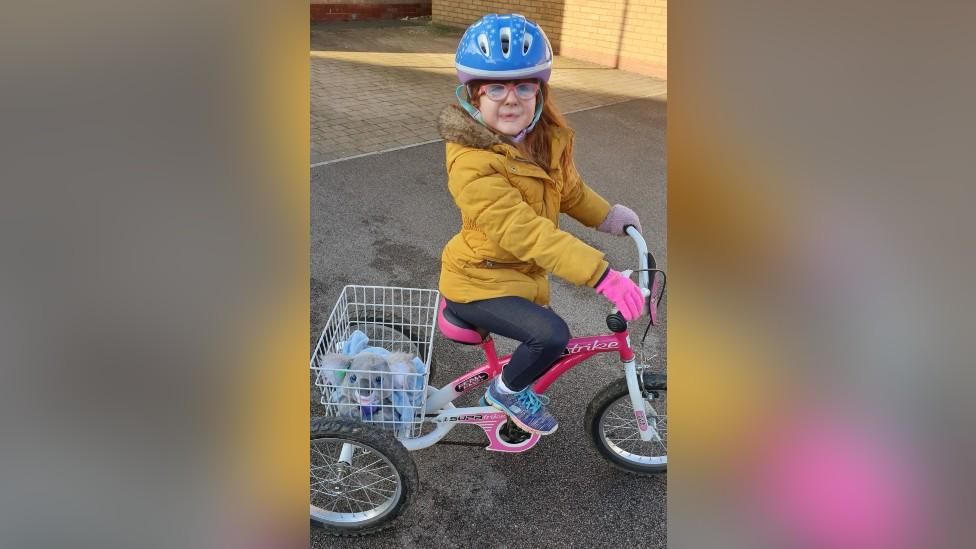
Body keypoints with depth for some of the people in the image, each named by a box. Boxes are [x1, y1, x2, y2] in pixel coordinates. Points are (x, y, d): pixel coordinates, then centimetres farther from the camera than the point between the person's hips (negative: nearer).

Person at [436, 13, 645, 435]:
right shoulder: (471, 161, -30)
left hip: (523, 274, 8)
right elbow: (524, 232, -38)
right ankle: (507, 390, 3)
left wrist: (611, 216, 5)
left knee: (542, 339, 26)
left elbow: (571, 191, 15)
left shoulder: (549, 138, -5)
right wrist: (600, 273, -42)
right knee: (551, 335, -28)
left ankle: (518, 387, 59)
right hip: (478, 282, -8)